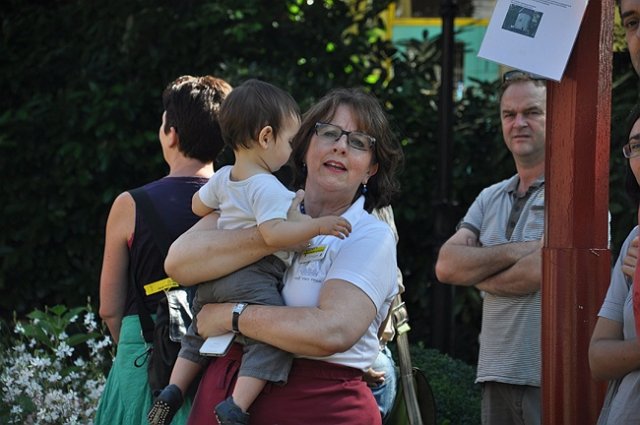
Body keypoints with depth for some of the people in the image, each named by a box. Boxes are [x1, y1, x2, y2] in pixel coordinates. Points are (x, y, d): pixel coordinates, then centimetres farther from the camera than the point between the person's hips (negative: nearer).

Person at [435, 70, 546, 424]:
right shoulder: (490, 199, 17)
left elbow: (539, 273, -17)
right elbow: (446, 266, 4)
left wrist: (476, 273, 1)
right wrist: (516, 251, -10)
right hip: (496, 377, 6)